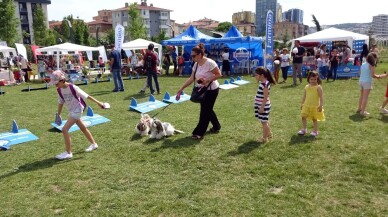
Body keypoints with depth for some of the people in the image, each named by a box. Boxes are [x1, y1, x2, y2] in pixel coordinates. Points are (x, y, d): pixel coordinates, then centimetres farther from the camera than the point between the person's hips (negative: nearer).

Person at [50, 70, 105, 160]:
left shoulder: (73, 87, -21)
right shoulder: (59, 90, 0)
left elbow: (86, 95, -17)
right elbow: (60, 103, 11)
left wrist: (98, 102, -15)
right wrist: (58, 115, 14)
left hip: (77, 110, -8)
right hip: (71, 111, 8)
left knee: (64, 129, -14)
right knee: (83, 128, 20)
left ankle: (68, 153, -5)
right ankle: (93, 144, 37)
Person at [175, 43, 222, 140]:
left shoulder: (209, 63, -21)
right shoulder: (196, 65, 2)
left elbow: (219, 74, -19)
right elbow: (191, 78, 2)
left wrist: (207, 80, -28)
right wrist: (181, 88, -3)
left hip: (212, 90, -8)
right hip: (203, 90, 8)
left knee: (204, 111, -4)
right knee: (208, 109, 17)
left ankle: (199, 133, 4)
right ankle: (216, 127, 36)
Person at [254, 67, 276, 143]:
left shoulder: (265, 84, -22)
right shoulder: (263, 83, 7)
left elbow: (265, 97, -22)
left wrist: (262, 107, -20)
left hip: (263, 106, -9)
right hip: (261, 105, 9)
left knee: (264, 121, 1)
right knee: (265, 121, 21)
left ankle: (264, 138, 13)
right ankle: (269, 134, 37)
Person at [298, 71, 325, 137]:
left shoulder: (318, 87, -9)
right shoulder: (306, 87, 6)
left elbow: (321, 97, -12)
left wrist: (321, 105, -17)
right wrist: (302, 103, 15)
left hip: (315, 106, -5)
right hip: (306, 105, 5)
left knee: (314, 118, 4)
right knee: (303, 117, 2)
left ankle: (315, 131, 16)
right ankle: (304, 129, 15)